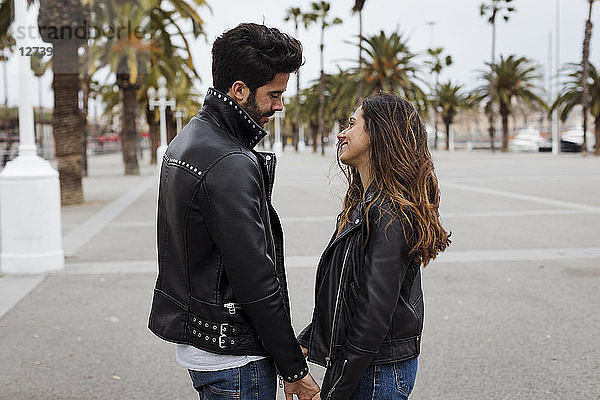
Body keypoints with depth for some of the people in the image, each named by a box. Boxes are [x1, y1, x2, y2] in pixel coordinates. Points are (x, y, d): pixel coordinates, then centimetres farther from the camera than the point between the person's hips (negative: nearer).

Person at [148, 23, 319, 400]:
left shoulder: (187, 141, 9)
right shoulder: (230, 166, -23)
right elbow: (256, 281, -23)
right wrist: (294, 369, -15)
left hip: (194, 338, 10)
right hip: (232, 355, -10)